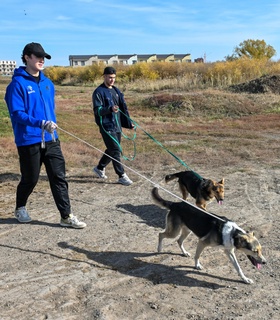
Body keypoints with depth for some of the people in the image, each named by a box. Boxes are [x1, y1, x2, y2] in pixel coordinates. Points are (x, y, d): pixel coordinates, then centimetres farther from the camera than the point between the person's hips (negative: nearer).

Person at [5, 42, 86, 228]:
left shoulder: (47, 83, 10)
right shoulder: (18, 83, -11)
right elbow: (17, 114, -18)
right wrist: (42, 124, -29)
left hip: (51, 139, 5)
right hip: (29, 141, -5)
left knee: (59, 177, 2)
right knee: (30, 179, 9)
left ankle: (66, 216, 8)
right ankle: (20, 208, 36)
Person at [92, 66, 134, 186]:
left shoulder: (116, 90, 14)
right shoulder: (99, 92, -8)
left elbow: (123, 108, 18)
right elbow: (97, 110, -15)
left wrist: (129, 122, 14)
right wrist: (110, 109, -31)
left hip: (117, 126, 8)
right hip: (107, 126, -7)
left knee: (112, 150, 16)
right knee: (115, 150, -8)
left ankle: (99, 168, 36)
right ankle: (122, 176, 0)